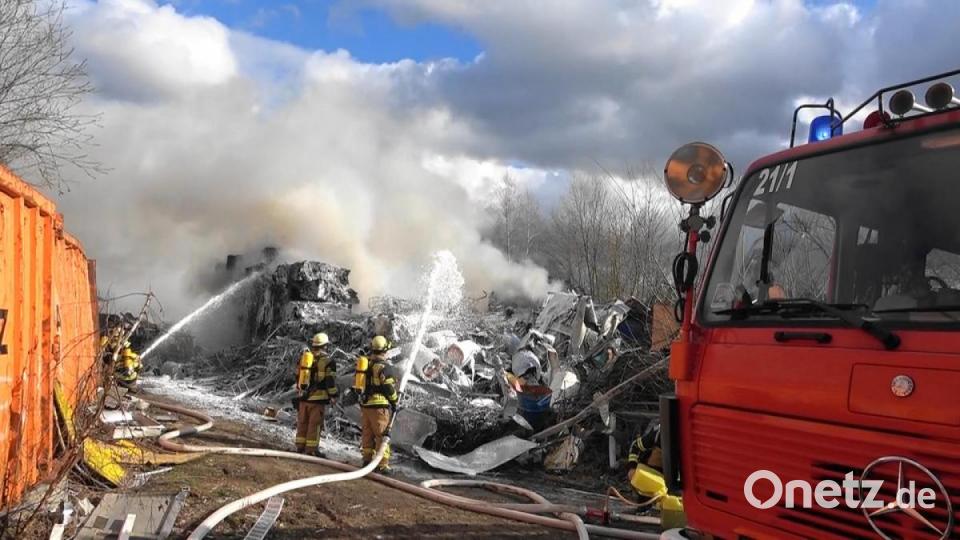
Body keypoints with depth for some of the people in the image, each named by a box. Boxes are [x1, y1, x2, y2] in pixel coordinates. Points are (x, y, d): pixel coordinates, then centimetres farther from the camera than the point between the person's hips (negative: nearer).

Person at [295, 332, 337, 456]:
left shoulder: (303, 357, 10)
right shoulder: (327, 361, -8)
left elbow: (298, 377, 17)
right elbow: (331, 381, -9)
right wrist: (333, 397, 0)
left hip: (303, 396, 6)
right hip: (318, 398, -5)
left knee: (302, 423, 13)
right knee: (315, 424, 0)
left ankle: (300, 446, 19)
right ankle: (312, 449, 2)